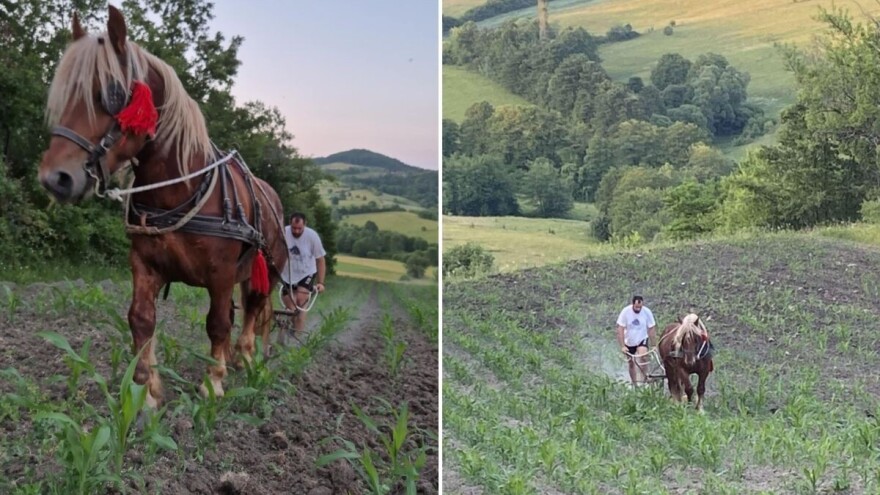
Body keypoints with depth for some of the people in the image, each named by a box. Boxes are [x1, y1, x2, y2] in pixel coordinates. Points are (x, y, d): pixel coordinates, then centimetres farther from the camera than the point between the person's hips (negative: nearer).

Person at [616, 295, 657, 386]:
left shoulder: (647, 312, -18)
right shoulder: (626, 312, -20)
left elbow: (651, 329, -11)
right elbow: (620, 329, -19)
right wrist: (622, 346, -24)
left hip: (642, 339, -1)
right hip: (629, 341, 1)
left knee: (643, 356, -27)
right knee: (631, 364, 9)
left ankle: (644, 380, -15)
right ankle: (634, 384, 25)